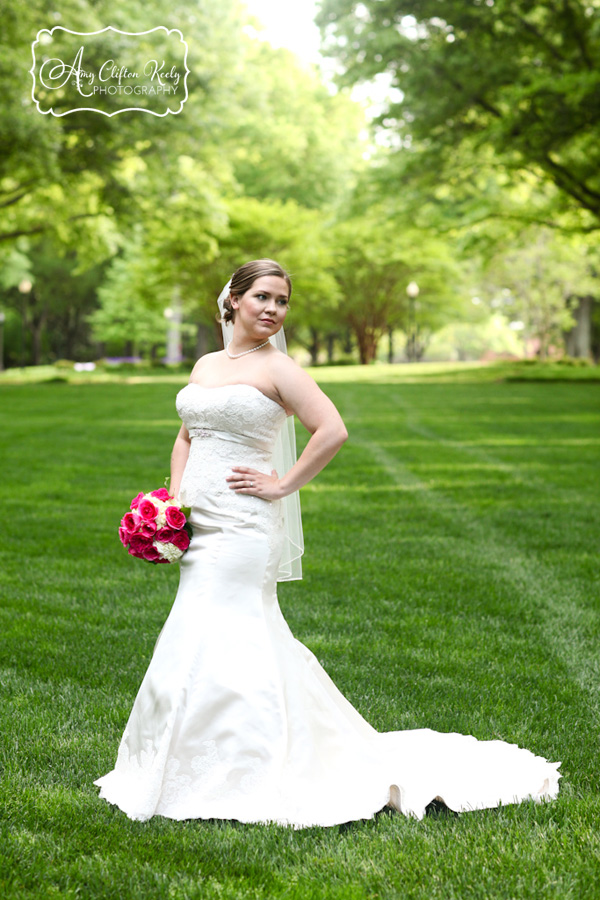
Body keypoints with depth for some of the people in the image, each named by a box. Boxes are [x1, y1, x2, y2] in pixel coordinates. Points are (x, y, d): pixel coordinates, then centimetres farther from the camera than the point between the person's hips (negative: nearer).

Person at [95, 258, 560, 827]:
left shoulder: (276, 368, -6)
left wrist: (282, 486, -11)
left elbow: (332, 431, -15)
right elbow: (187, 437, 23)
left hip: (242, 526, -7)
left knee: (210, 643, -7)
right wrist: (174, 499, 9)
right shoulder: (205, 365, 15)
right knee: (243, 640, 12)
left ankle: (227, 778, 4)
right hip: (200, 525, 7)